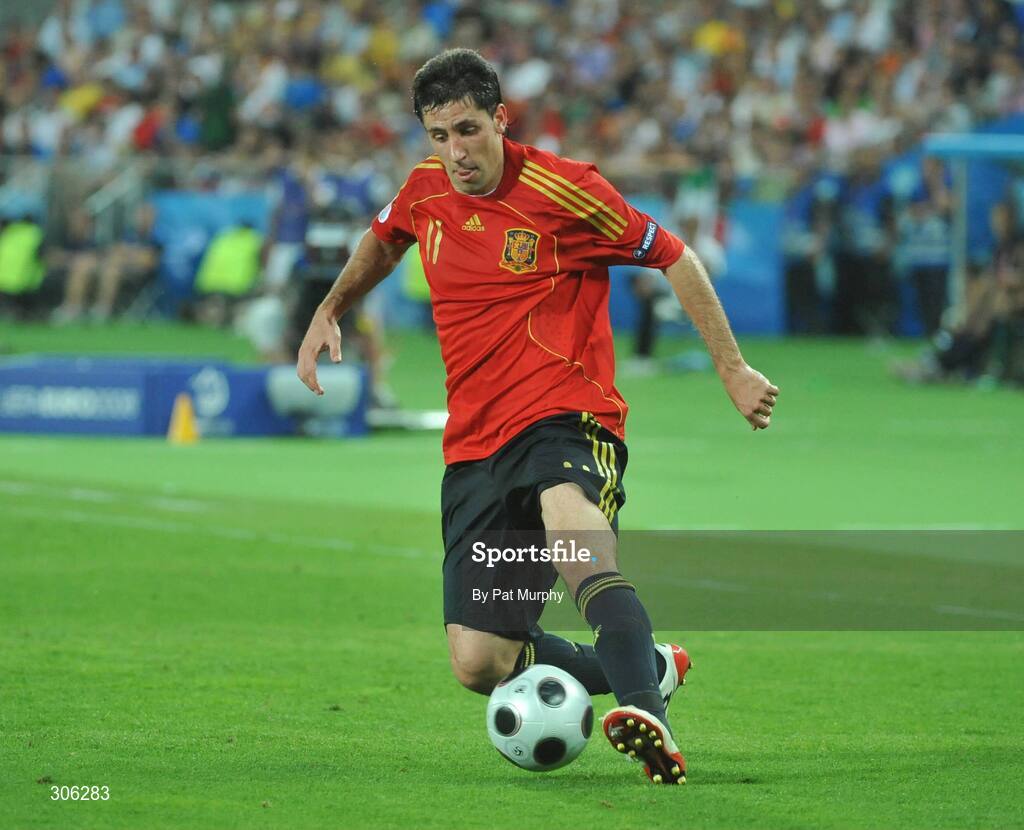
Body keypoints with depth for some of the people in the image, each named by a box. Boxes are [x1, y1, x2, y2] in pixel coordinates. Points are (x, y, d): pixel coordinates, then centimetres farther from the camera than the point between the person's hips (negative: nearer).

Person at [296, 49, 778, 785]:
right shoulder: (425, 191, 7)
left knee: (571, 525, -42)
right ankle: (646, 669, 19)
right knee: (478, 663, -4)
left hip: (564, 417, -6)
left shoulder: (563, 189, -8)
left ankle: (649, 718, -56)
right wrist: (328, 313, 19)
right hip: (475, 443, 6)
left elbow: (673, 257, 2)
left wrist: (732, 369, 1)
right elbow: (383, 242, 32)